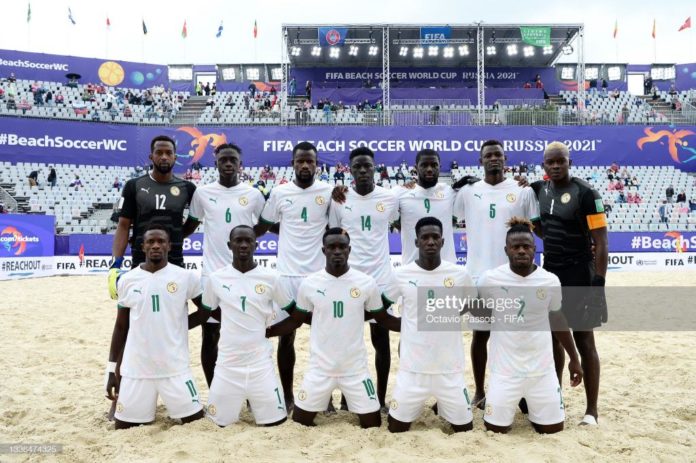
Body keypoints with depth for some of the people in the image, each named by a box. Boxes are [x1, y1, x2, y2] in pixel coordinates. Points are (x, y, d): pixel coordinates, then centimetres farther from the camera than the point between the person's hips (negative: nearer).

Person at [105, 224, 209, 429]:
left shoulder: (186, 277, -5)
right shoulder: (127, 280, 2)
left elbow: (207, 309, 7)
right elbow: (121, 327, 9)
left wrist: (180, 324, -2)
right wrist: (112, 369, 7)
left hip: (175, 368, -1)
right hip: (135, 369, 2)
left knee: (197, 423, -1)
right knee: (123, 427, 7)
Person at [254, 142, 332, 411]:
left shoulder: (329, 193, -1)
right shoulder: (279, 193, 2)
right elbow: (261, 228, 13)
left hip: (320, 274, 0)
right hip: (287, 274, 1)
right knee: (286, 335, 9)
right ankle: (287, 395, 25)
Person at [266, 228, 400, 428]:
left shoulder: (367, 283, -6)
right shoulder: (309, 284, -5)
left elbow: (383, 318, 5)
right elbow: (295, 320, 7)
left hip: (356, 369, 0)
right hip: (320, 368, 1)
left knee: (373, 424, 5)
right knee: (300, 421, 8)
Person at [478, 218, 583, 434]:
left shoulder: (550, 281, -6)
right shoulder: (490, 279, -12)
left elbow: (558, 320, 9)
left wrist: (574, 358, 13)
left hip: (541, 369, 2)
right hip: (505, 370, -1)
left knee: (553, 428, 11)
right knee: (495, 428, 6)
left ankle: (529, 406, 40)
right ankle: (515, 404, 36)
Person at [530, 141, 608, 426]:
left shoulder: (585, 193, -13)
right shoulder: (540, 190, 5)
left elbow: (601, 243, -14)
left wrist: (598, 284, -19)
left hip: (579, 276, -6)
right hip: (550, 273, 6)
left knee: (584, 340, 2)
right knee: (554, 337, 13)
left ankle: (591, 409, 14)